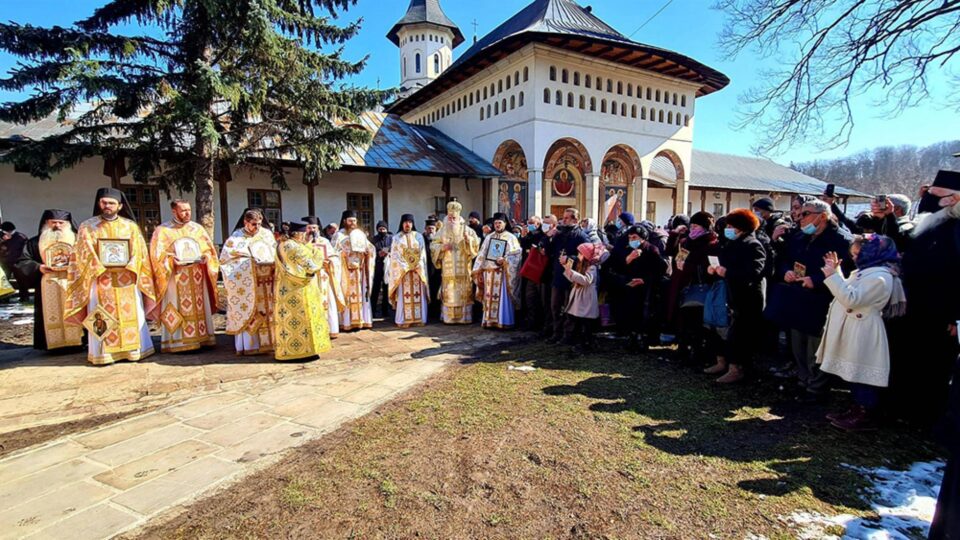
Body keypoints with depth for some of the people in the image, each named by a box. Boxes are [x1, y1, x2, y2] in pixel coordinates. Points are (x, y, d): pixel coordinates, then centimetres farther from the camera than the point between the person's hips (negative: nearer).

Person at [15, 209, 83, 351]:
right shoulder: (34, 243, 14)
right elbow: (22, 262, 10)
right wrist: (38, 267, -9)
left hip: (74, 288, -1)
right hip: (48, 292, 2)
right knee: (52, 317, -1)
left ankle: (77, 341, 0)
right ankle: (54, 343, 3)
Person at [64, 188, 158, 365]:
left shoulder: (131, 226, 9)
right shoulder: (88, 226, 7)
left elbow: (138, 251, 4)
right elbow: (85, 253, 1)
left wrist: (130, 269, -11)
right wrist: (100, 270, -13)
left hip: (127, 279, 1)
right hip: (100, 278, -1)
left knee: (131, 315, 2)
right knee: (103, 318, 0)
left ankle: (134, 349, 10)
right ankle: (104, 353, 6)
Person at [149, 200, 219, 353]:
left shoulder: (197, 228, 11)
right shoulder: (162, 230, 1)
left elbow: (209, 249, 14)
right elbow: (158, 254, -4)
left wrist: (205, 258, -7)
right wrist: (174, 261, -19)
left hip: (197, 276, 4)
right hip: (175, 276, -3)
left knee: (200, 308, 5)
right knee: (178, 310, -4)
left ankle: (202, 337, 10)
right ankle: (177, 342, 0)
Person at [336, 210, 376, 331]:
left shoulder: (361, 234, 12)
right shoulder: (339, 235, 0)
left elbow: (369, 250, 13)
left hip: (359, 268, 4)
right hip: (345, 268, -4)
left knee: (360, 293, 5)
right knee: (346, 294, -5)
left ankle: (360, 320, 10)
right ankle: (346, 323, -4)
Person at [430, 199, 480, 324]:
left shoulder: (467, 230, 5)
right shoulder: (442, 231, 8)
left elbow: (476, 244, 2)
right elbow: (433, 245, 9)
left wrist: (469, 240, -17)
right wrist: (442, 247, -10)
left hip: (463, 268, -1)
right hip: (448, 269, 1)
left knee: (464, 293, 0)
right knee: (448, 293, 0)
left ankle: (465, 317, 7)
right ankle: (449, 317, 7)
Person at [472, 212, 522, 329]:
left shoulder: (510, 237, 2)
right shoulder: (489, 237, 14)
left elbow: (517, 254, -6)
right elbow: (482, 255, 12)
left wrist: (504, 260, -20)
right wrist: (479, 271, 6)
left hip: (502, 273, -4)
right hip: (489, 271, 4)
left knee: (502, 297, -4)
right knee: (489, 297, 5)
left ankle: (503, 321, 0)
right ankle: (489, 321, 11)